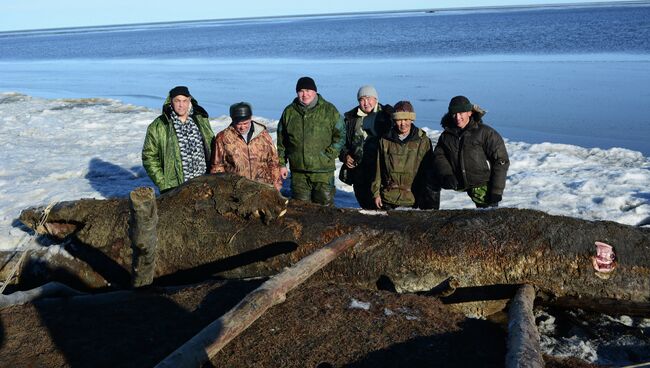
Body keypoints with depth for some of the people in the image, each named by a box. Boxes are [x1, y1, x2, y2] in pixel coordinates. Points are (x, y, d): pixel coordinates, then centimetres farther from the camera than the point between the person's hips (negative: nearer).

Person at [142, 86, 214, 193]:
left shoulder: (201, 120, 7)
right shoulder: (158, 127, -5)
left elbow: (212, 148, 17)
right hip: (174, 188, -4)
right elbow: (149, 157, -3)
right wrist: (163, 184, -9)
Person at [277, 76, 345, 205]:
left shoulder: (329, 110, 1)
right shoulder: (289, 112, 8)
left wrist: (329, 155, -7)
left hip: (323, 170, -2)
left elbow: (340, 135, 4)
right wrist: (281, 164, 8)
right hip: (298, 170, 2)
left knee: (324, 205, 3)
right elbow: (281, 141, 13)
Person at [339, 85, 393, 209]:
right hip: (358, 169, 4)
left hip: (380, 169, -3)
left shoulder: (386, 115, 3)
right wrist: (344, 155, 2)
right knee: (364, 204, 11)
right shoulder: (350, 118, 12)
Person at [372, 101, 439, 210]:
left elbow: (429, 171, 2)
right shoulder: (385, 141, 3)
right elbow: (378, 169, 8)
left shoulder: (423, 141, -1)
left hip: (412, 198, -1)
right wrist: (376, 193, 6)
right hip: (389, 196, 2)